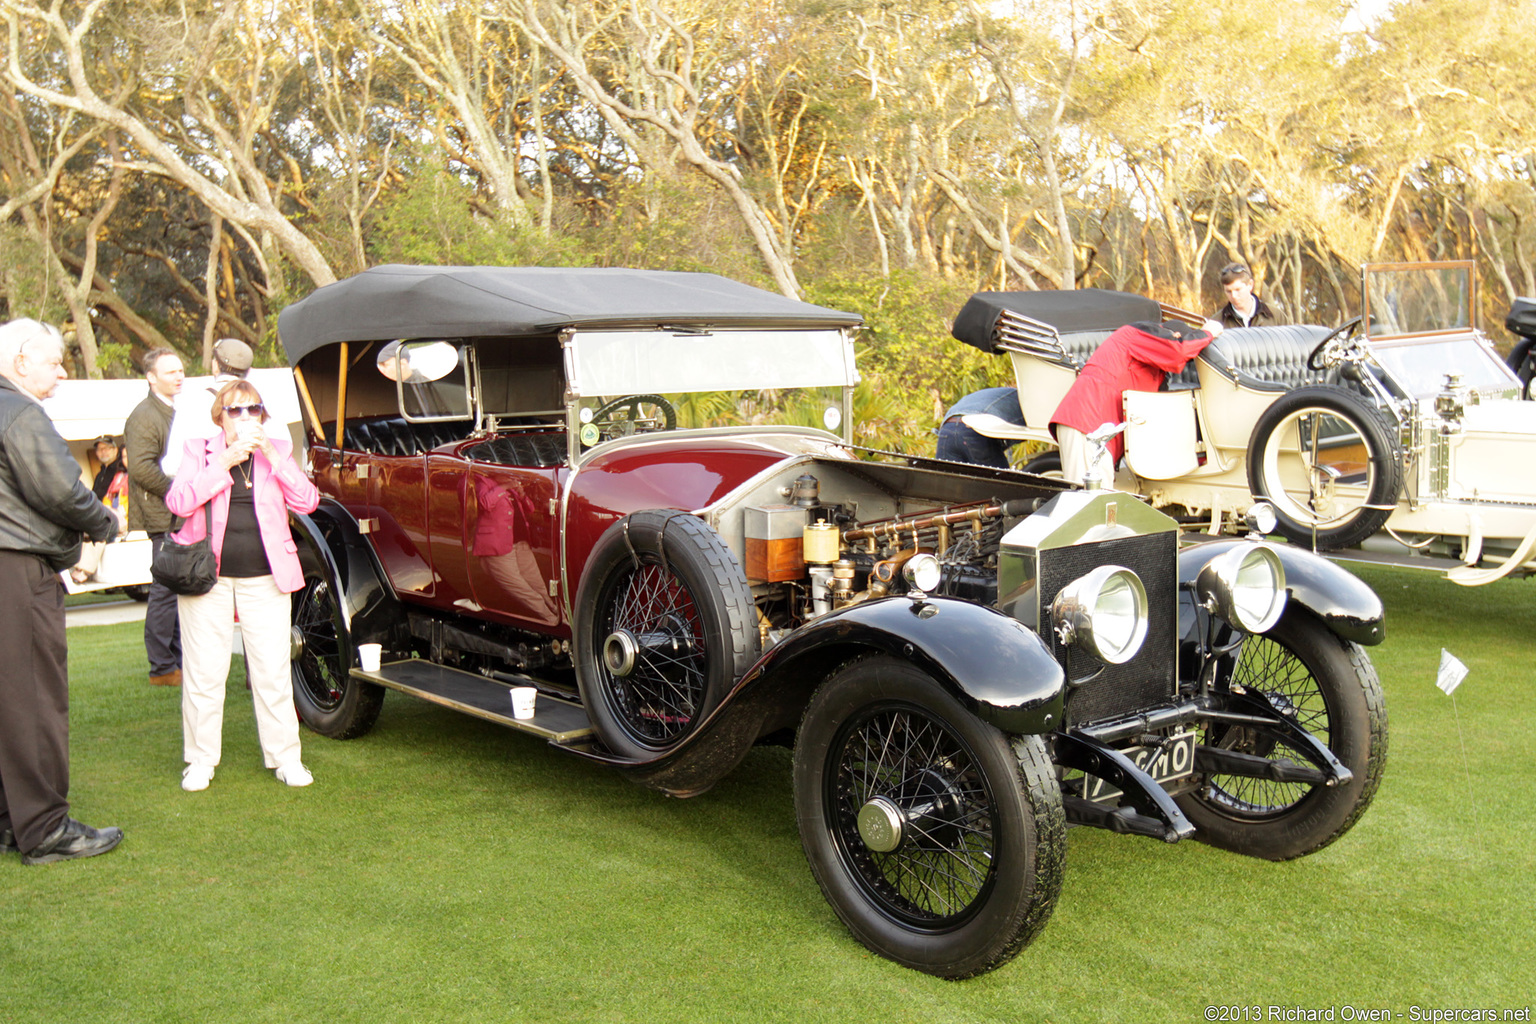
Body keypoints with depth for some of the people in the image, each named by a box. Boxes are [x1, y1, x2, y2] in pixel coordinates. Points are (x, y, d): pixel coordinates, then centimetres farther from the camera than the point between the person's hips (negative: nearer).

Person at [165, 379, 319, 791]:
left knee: (273, 673, 3)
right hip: (208, 579, -1)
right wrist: (225, 461, -16)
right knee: (204, 673, 4)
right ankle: (201, 760, 17)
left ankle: (284, 757, 14)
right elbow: (178, 502, -11)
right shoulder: (199, 451, 5)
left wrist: (272, 456, -13)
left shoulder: (278, 451, 9)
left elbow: (306, 501, -4)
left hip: (265, 580, 1)